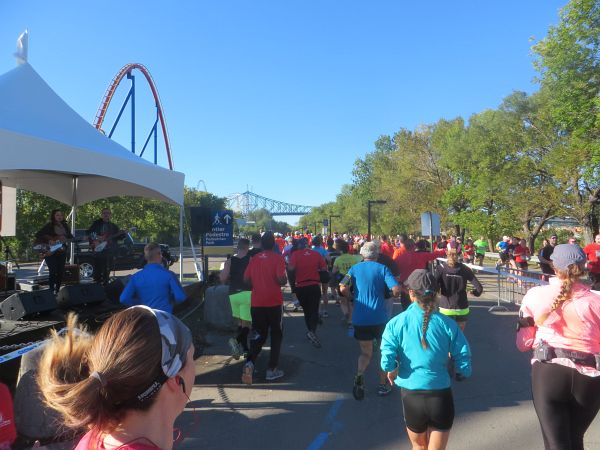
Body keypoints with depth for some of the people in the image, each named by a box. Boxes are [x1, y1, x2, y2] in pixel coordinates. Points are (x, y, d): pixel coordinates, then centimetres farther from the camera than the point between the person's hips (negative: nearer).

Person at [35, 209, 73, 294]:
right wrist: (48, 241, -19)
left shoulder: (65, 226, 11)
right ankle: (51, 291, -1)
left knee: (61, 272, 5)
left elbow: (70, 237, 17)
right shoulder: (49, 226, -5)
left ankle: (57, 291, 17)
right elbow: (38, 235, -11)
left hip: (61, 251, 5)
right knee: (53, 272, -12)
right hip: (50, 252, -5)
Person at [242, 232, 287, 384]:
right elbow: (281, 279, -18)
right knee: (276, 335, 12)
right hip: (274, 302, -4)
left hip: (256, 302, 4)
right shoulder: (277, 258, -9)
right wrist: (284, 281, 4)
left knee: (259, 335, 14)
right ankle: (272, 369, 14)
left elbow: (246, 279, 5)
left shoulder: (254, 259, 4)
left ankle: (249, 362, -7)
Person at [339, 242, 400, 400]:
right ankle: (383, 385, 25)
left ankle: (359, 375, -14)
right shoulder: (382, 268, -2)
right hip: (380, 317, -1)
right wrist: (393, 295, 8)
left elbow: (343, 289, -9)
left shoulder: (355, 268, 3)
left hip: (360, 317, 2)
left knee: (366, 352, 14)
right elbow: (396, 289, -14)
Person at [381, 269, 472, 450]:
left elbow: (387, 360, -18)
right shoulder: (447, 324, -7)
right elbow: (464, 359, -7)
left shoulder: (397, 323, -10)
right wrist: (460, 374, 14)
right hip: (441, 395, 0)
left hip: (411, 394, 1)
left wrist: (392, 372, 3)